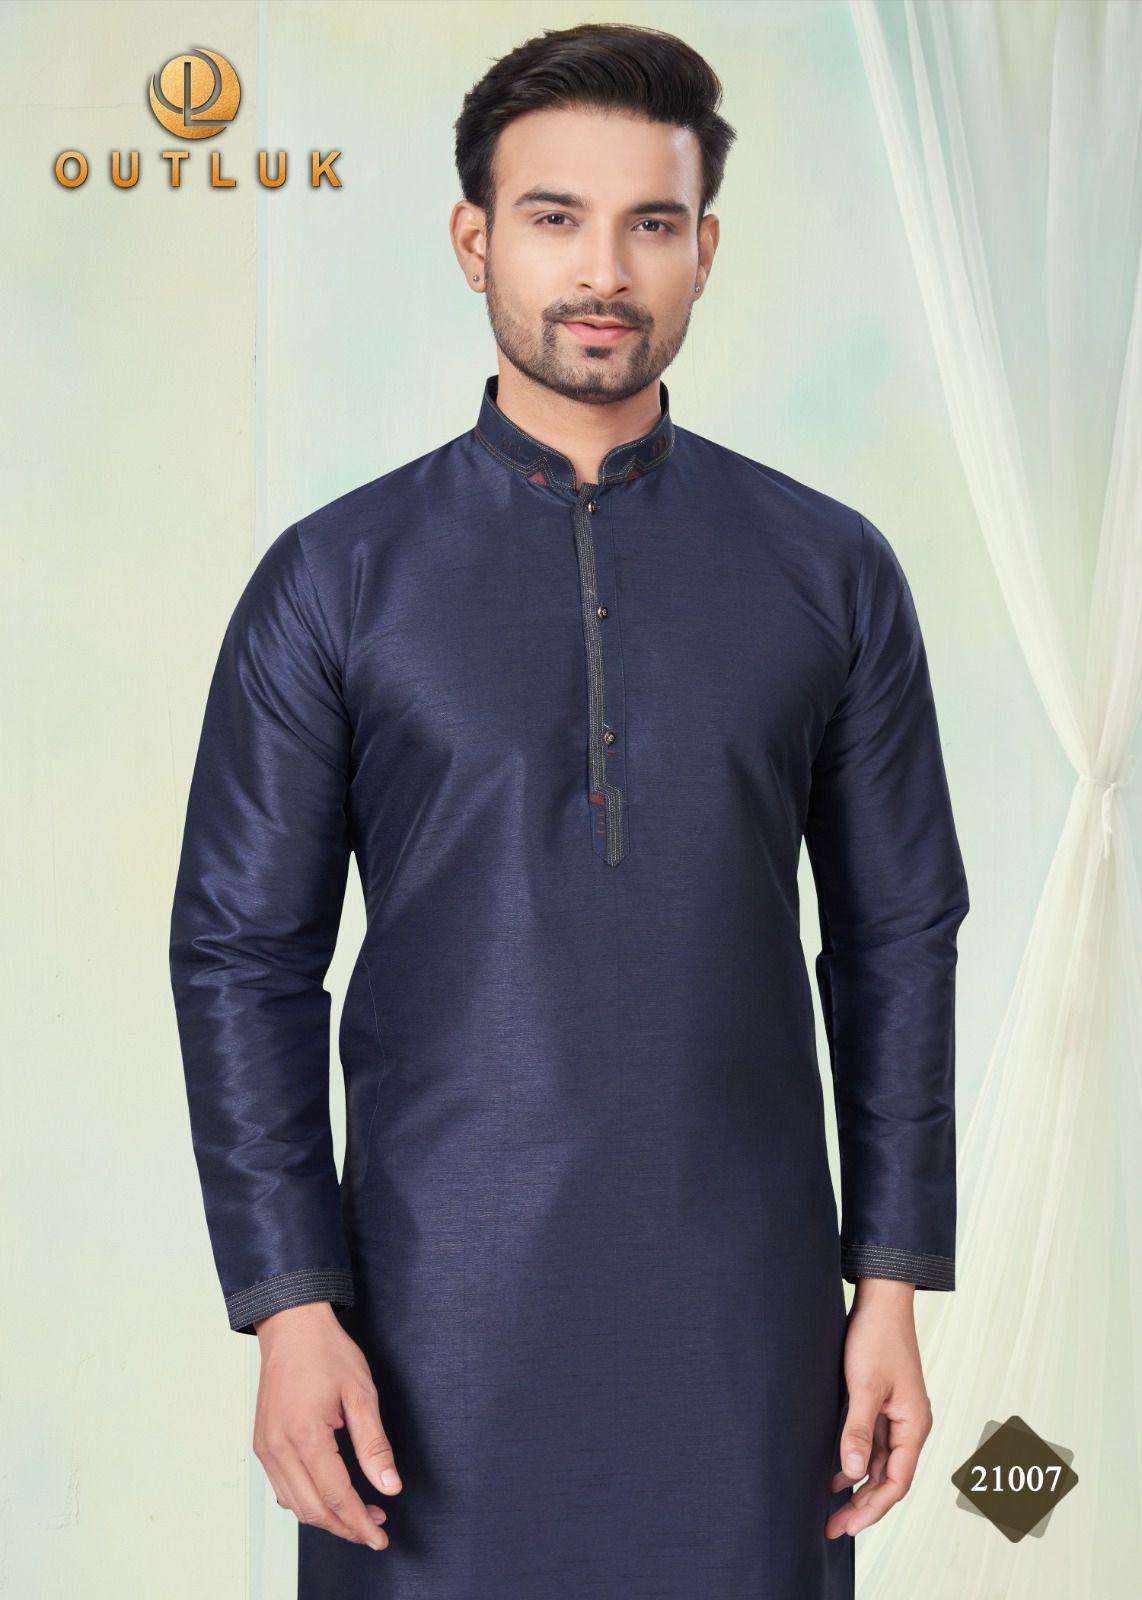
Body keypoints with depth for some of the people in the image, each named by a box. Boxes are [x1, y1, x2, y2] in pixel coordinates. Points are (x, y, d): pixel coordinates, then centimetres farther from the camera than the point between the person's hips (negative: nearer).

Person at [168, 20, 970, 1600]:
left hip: (744, 1302, 1)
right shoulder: (333, 580, -2)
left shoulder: (831, 571, 1)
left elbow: (897, 936, 5)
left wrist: (894, 1286, 3)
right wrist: (290, 1304, -6)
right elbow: (242, 958, -1)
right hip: (443, 1300, -1)